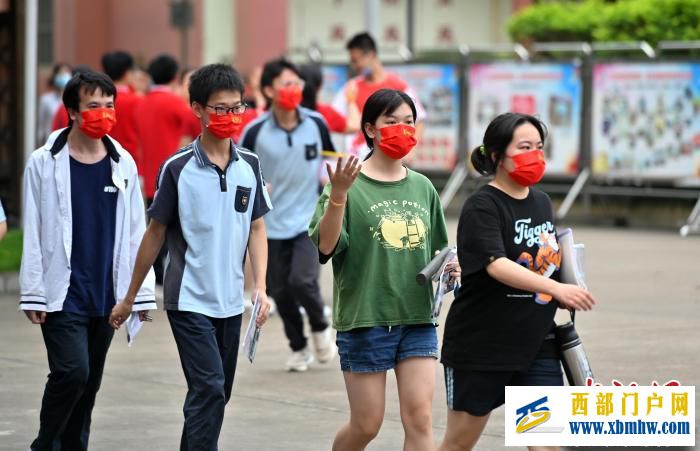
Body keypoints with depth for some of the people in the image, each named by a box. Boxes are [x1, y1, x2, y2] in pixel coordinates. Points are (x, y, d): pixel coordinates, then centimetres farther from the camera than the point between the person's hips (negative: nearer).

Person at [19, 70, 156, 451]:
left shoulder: (123, 163, 5)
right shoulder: (45, 163, -5)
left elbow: (136, 231, 7)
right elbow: (32, 233, -5)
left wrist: (143, 291, 4)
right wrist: (33, 293, -8)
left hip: (105, 296, 4)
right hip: (63, 295, -4)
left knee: (89, 382, 10)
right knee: (72, 372, -13)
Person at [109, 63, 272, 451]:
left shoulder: (249, 166, 4)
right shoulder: (178, 168, -7)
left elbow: (257, 229, 10)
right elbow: (155, 234, 0)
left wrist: (260, 286, -3)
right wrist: (129, 298, 4)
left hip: (230, 302, 5)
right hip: (189, 300, -5)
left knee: (214, 395, 10)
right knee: (209, 390, -15)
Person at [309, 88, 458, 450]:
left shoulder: (422, 188, 10)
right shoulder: (350, 184, -6)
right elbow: (325, 247, -18)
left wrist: (447, 268, 0)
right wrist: (337, 196, -31)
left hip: (418, 319, 4)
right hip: (365, 320, -4)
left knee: (420, 419, -4)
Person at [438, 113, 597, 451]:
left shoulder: (542, 203, 8)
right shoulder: (482, 208, -14)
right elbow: (497, 265, -30)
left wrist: (564, 298, 3)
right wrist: (555, 288, -43)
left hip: (537, 346, 6)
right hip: (481, 344, -5)